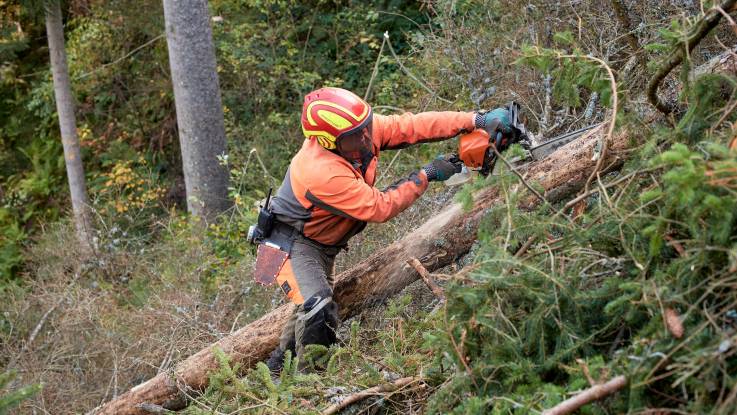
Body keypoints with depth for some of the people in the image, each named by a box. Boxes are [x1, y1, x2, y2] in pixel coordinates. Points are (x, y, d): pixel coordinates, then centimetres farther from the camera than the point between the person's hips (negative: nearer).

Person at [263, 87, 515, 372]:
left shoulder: (360, 131, -16)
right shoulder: (322, 173, -37)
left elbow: (410, 126, -17)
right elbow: (379, 207, -29)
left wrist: (476, 120, -24)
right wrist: (426, 175, -23)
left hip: (322, 246, 9)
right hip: (292, 244, -9)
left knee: (319, 309, 19)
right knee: (318, 310, -25)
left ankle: (278, 367, 35)